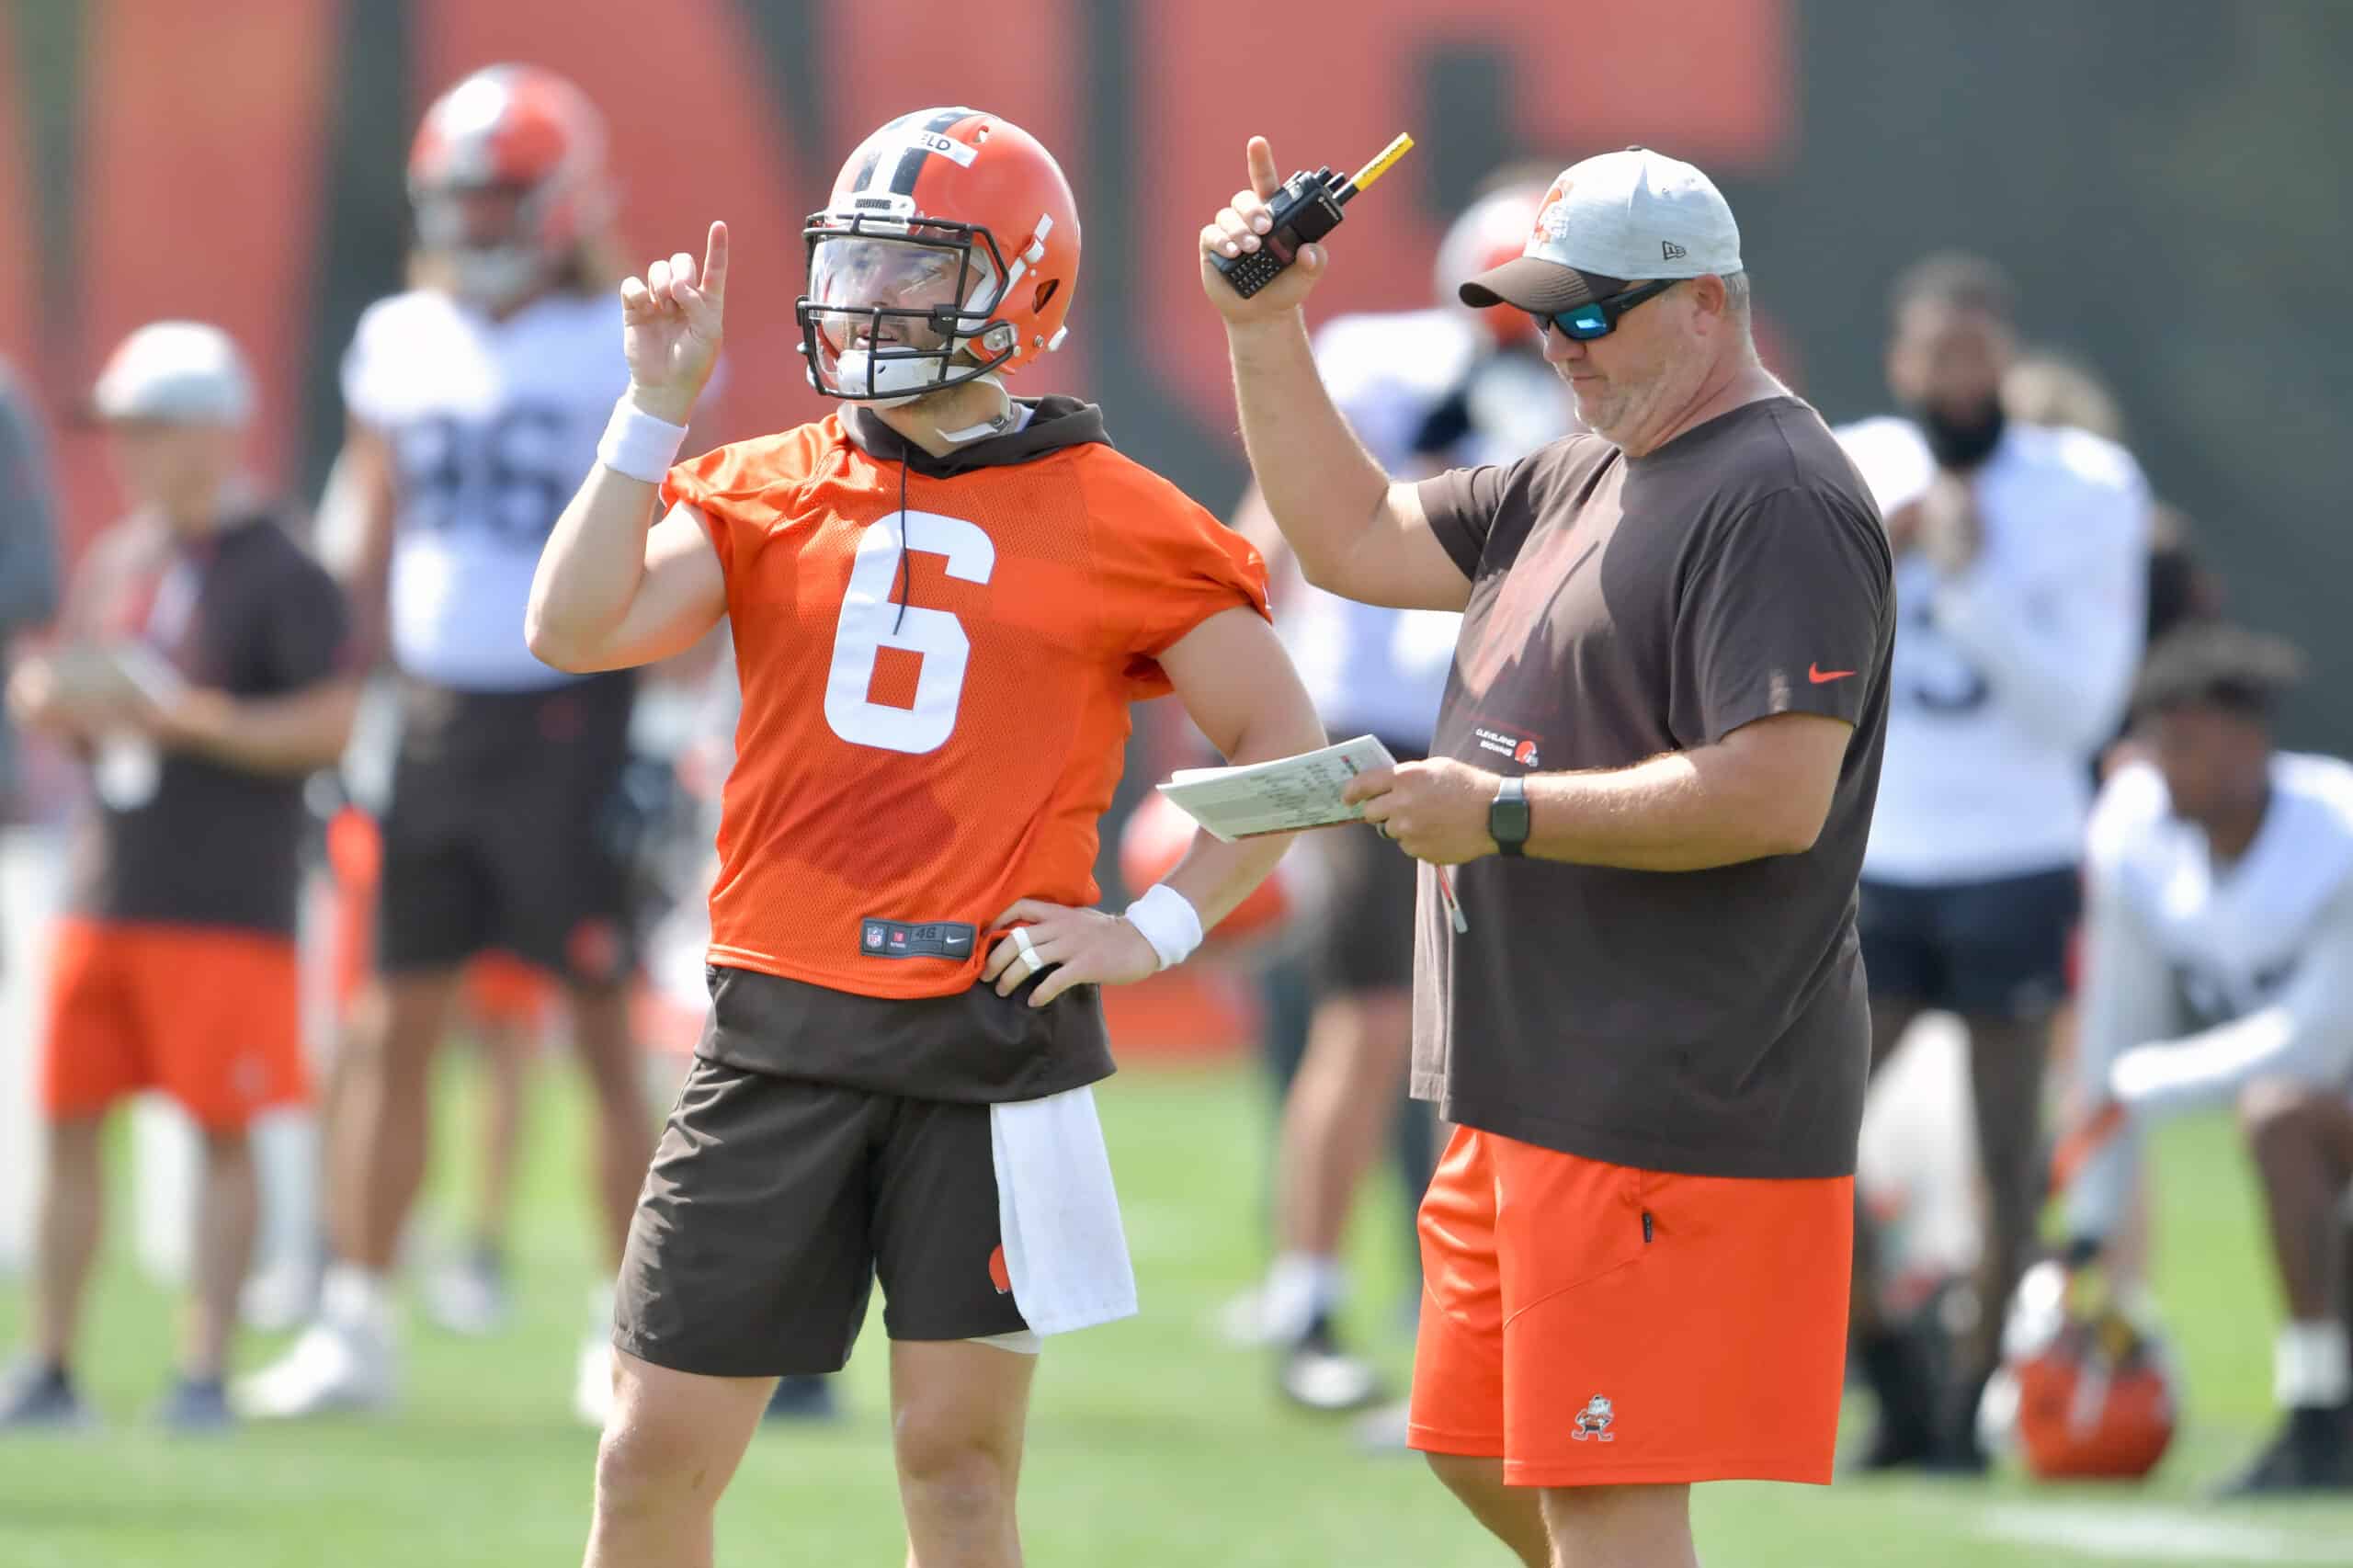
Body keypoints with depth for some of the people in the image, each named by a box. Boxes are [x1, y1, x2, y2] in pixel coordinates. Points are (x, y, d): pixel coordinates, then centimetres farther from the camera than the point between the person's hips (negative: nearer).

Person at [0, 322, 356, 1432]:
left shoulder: (277, 576, -8)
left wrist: (192, 717, -19)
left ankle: (205, 1370, 0)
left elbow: (336, 721, -14)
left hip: (225, 909, -7)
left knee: (223, 1130, -3)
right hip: (105, 890, 7)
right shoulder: (114, 565, 14)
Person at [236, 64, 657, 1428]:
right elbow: (366, 552, 16)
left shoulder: (626, 357, -4)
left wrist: (668, 735, -11)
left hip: (569, 715, -5)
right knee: (398, 1029, 4)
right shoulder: (403, 347, 10)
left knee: (606, 1033, 1)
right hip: (436, 717, 5)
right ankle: (359, 1326, 7)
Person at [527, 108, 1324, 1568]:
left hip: (992, 1038, -2)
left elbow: (1286, 746, 8)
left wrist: (1154, 928, -2)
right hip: (783, 1034, 2)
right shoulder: (765, 493, 7)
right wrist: (658, 406, -9)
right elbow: (577, 629, -7)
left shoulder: (1113, 521, 1)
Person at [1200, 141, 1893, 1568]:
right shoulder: (1584, 481, 17)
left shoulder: (1780, 505, -15)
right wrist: (1265, 330, 13)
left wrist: (1500, 813, -19)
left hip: (1667, 1106, -11)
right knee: (1478, 1450, 18)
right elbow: (1354, 541, 24)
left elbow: (1775, 796, -25)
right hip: (1535, 1096, 11)